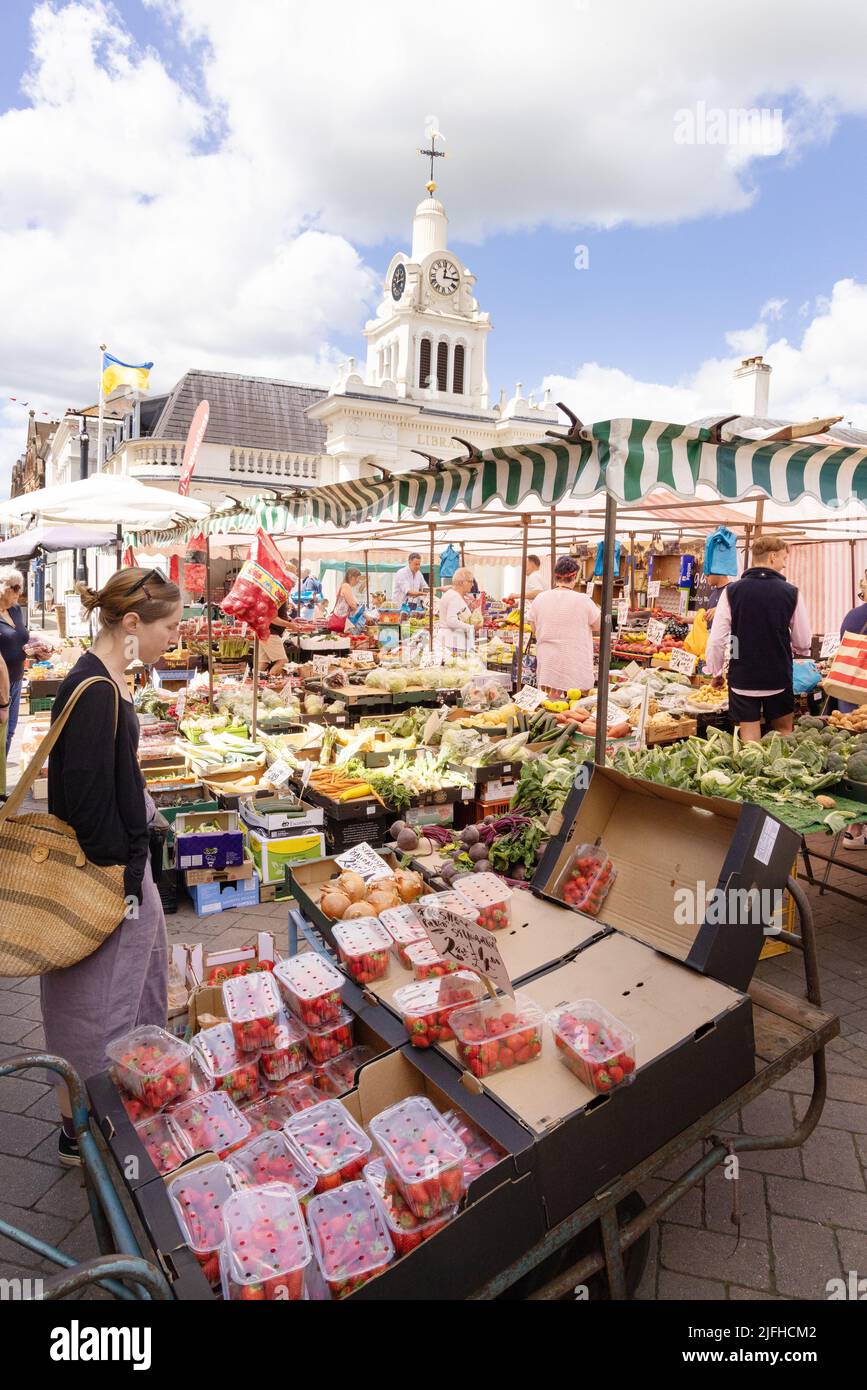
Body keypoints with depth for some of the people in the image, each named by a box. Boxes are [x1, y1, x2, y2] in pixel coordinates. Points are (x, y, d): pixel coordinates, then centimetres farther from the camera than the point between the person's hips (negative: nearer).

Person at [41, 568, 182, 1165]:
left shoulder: (107, 682, 5)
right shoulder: (93, 693, -25)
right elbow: (87, 800, -25)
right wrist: (119, 884, -18)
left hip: (125, 859, 10)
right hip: (101, 872, -10)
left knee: (142, 977, 24)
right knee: (94, 1003, 8)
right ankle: (81, 1133, 30)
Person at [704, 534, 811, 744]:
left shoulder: (731, 591, -7)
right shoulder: (791, 593, -6)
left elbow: (716, 640, -8)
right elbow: (803, 643, 2)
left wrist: (715, 672, 7)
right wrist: (799, 650, 25)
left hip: (742, 679, 0)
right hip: (779, 678, 0)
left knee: (749, 740, 7)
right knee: (784, 735, 18)